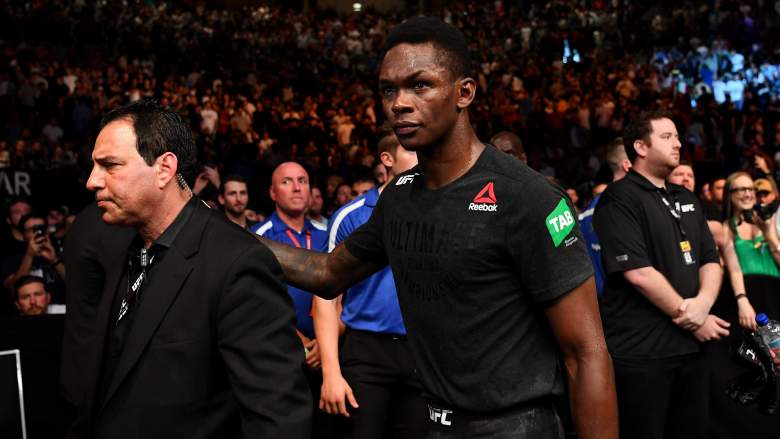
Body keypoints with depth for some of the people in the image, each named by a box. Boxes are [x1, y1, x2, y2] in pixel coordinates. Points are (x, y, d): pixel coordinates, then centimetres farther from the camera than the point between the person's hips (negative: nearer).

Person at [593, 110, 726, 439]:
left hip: (691, 346, 8)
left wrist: (703, 303, -9)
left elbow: (711, 261, 13)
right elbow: (638, 272, -18)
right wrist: (690, 319, -11)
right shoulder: (620, 199, -10)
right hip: (640, 350, -7)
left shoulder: (686, 200, 16)